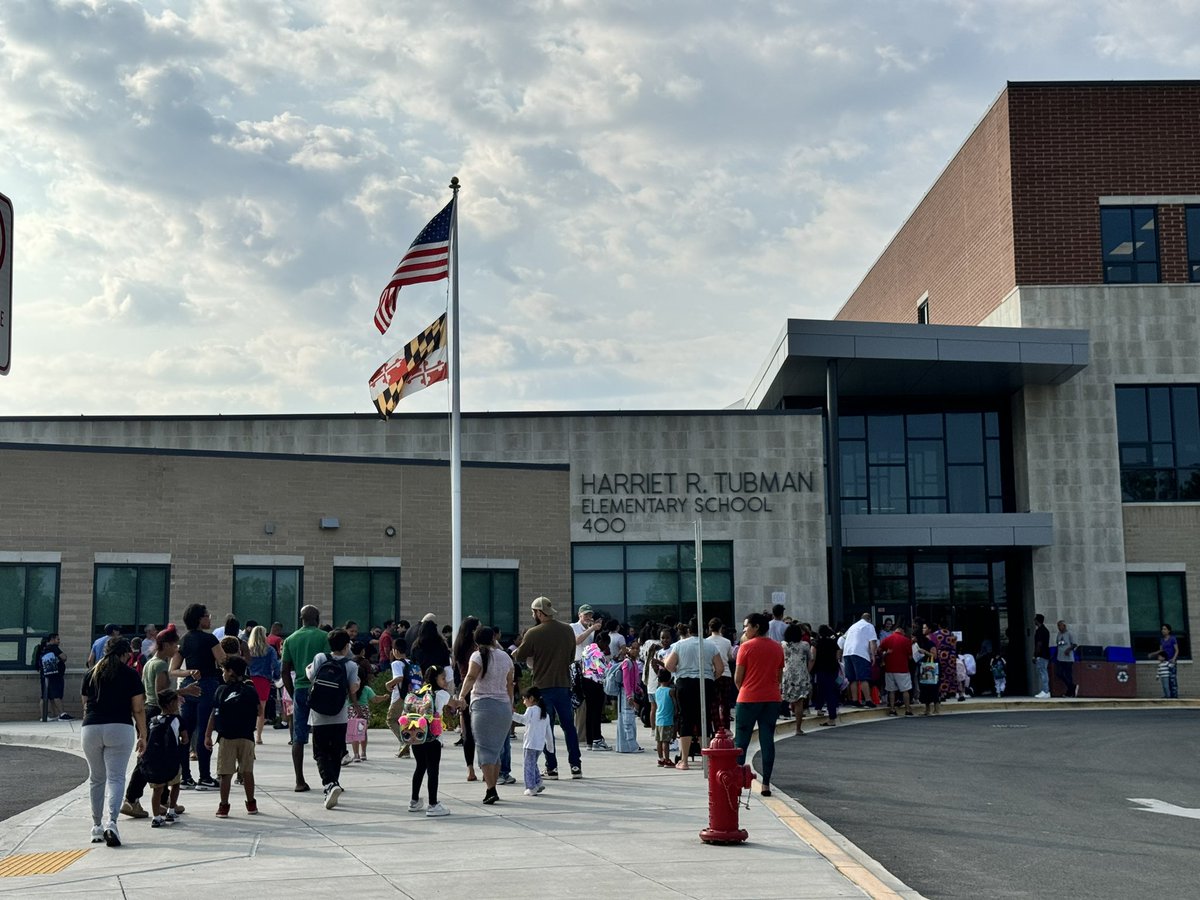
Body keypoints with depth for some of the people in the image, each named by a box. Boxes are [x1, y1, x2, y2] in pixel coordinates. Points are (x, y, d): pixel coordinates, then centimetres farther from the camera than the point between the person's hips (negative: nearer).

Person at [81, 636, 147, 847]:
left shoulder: (91, 673, 12)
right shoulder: (129, 674, 1)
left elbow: (85, 704, 18)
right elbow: (138, 709, 0)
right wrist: (143, 736, 7)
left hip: (90, 729, 3)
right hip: (120, 729, -3)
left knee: (96, 779, 15)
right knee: (116, 778, -3)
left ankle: (97, 827, 22)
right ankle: (111, 822, -20)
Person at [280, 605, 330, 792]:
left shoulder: (290, 639, 9)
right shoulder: (323, 637, -3)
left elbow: (284, 671, 9)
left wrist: (293, 694, 16)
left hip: (300, 689, 3)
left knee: (298, 738, 6)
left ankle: (299, 781, 6)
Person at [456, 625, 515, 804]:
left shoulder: (478, 655, -4)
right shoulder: (505, 656, 11)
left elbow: (471, 677, -21)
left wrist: (462, 695, -29)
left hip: (483, 704, -5)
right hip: (504, 706, 5)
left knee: (485, 749, -3)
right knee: (496, 749, 13)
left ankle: (490, 789, -12)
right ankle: (493, 788, 16)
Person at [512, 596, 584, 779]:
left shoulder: (533, 633, -12)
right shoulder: (568, 630, 2)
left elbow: (519, 657, -3)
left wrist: (515, 652, 18)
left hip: (543, 686, -4)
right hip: (564, 685, 4)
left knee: (546, 728, 5)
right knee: (569, 726, 12)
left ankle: (551, 768, 5)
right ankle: (576, 766, 12)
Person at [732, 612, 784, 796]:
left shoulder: (746, 646, -8)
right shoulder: (778, 647, 7)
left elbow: (737, 678, -6)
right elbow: (779, 677, 11)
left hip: (749, 699, -4)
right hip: (772, 699, 4)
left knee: (741, 741, 5)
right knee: (767, 740, 5)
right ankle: (766, 784, 2)